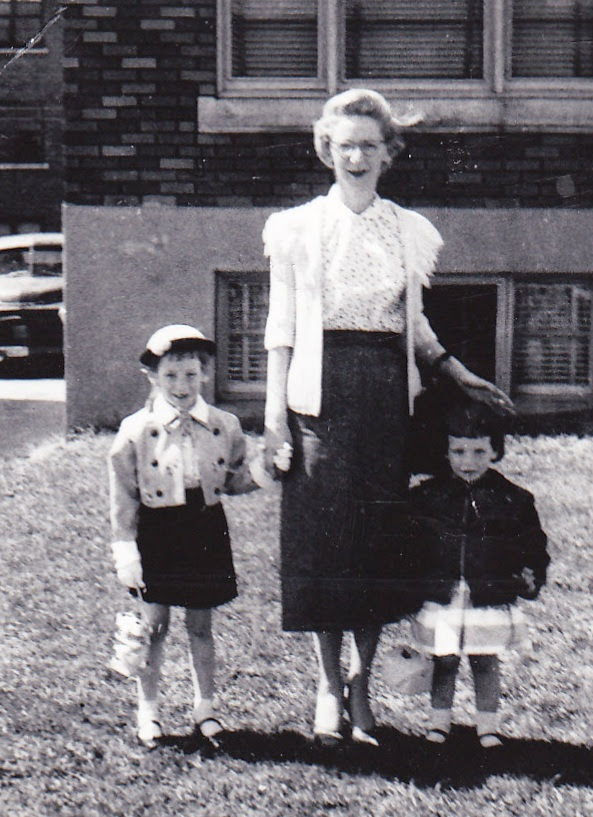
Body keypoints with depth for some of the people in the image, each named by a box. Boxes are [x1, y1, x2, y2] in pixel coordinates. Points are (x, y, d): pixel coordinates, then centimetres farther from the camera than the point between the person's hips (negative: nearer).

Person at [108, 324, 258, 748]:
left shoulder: (225, 426, 1)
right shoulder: (135, 431, -7)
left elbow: (236, 479, 12)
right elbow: (124, 498, -5)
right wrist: (125, 552, -8)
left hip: (206, 530, 2)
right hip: (156, 534, -2)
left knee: (201, 624, 10)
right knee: (154, 624, 4)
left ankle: (205, 707, 24)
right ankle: (148, 710, 18)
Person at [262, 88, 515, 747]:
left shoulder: (411, 232, 11)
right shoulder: (297, 228, 4)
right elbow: (281, 327, 3)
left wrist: (458, 374, 5)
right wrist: (274, 415, -3)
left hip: (388, 392, 2)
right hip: (321, 392, -2)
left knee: (380, 539, 2)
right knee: (322, 538, -3)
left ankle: (361, 684, 13)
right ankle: (329, 686, 9)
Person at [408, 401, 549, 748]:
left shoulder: (513, 499, 1)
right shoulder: (426, 497, 2)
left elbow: (534, 546, 7)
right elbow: (411, 546, 6)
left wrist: (531, 576, -7)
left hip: (491, 604, 0)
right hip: (441, 603, 0)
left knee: (486, 664, 6)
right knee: (444, 663, 7)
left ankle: (488, 725, 19)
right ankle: (440, 719, 23)